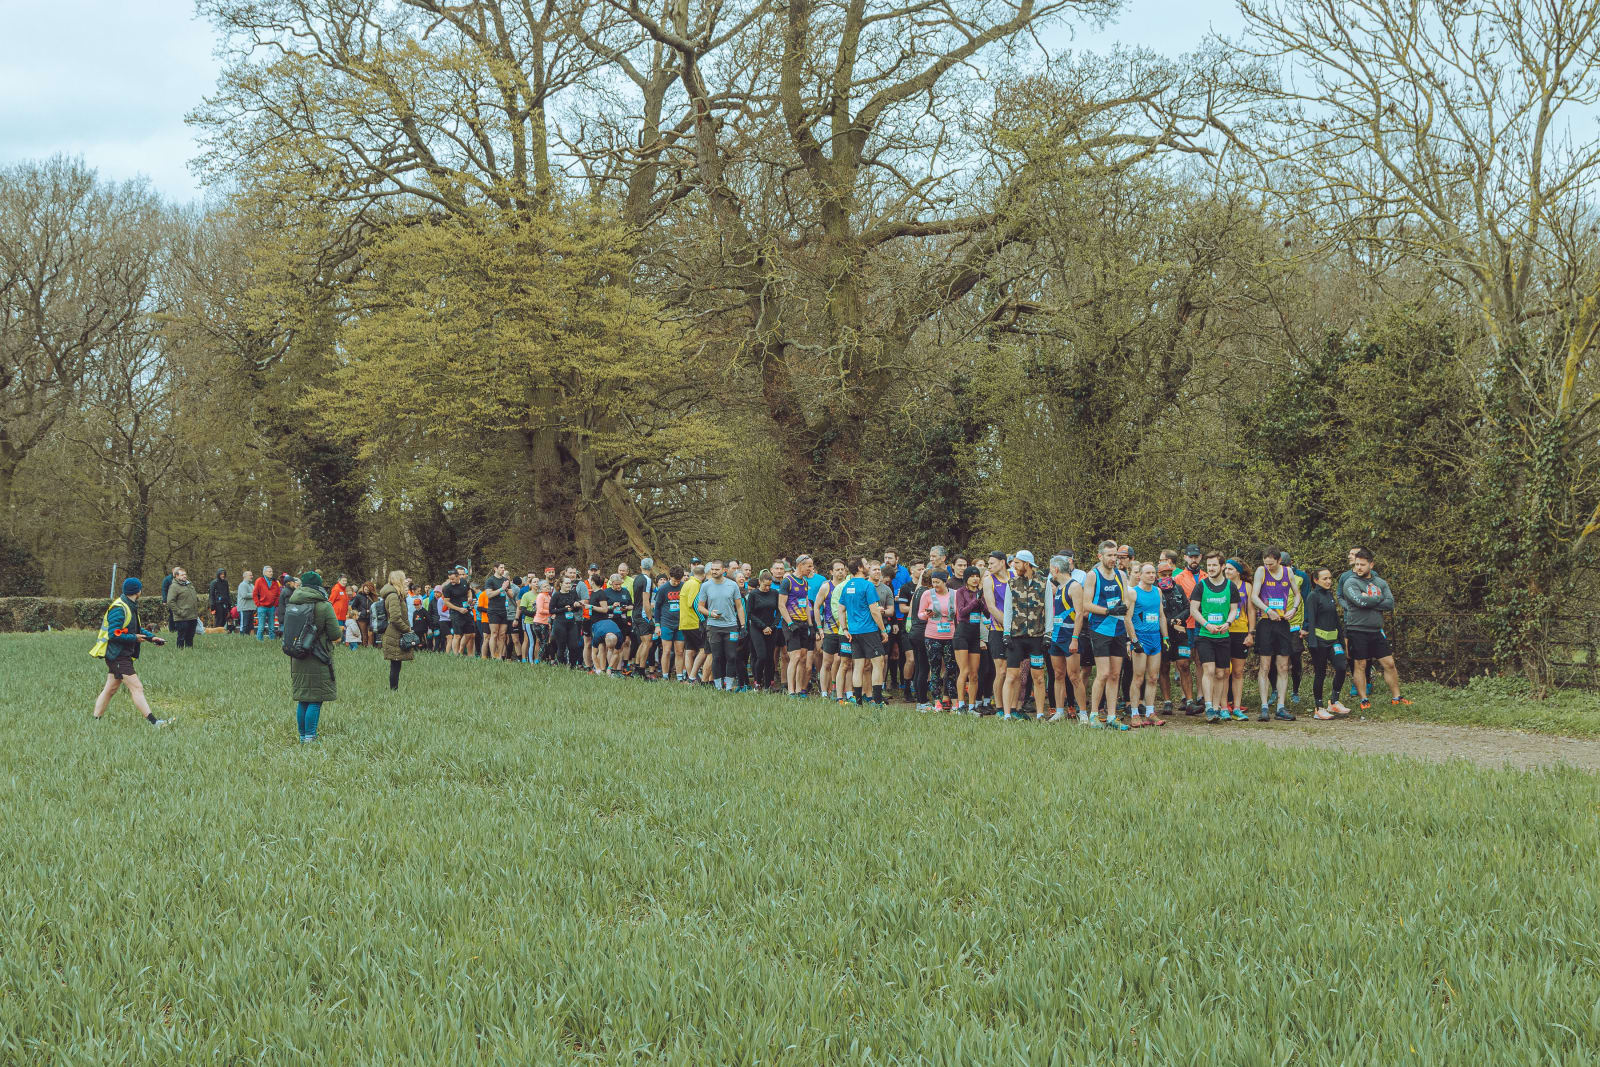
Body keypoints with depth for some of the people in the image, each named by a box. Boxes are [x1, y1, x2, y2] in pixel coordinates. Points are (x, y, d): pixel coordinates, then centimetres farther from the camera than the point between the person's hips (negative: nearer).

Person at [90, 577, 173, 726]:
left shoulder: (130, 607, 15)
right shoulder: (119, 609, -18)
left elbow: (136, 629, 22)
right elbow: (114, 634, -24)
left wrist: (151, 637, 8)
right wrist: (135, 638, -16)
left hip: (121, 655, 11)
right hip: (118, 656, -11)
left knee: (111, 689, 14)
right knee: (136, 687, -13)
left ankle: (96, 719, 21)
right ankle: (153, 722, -17)